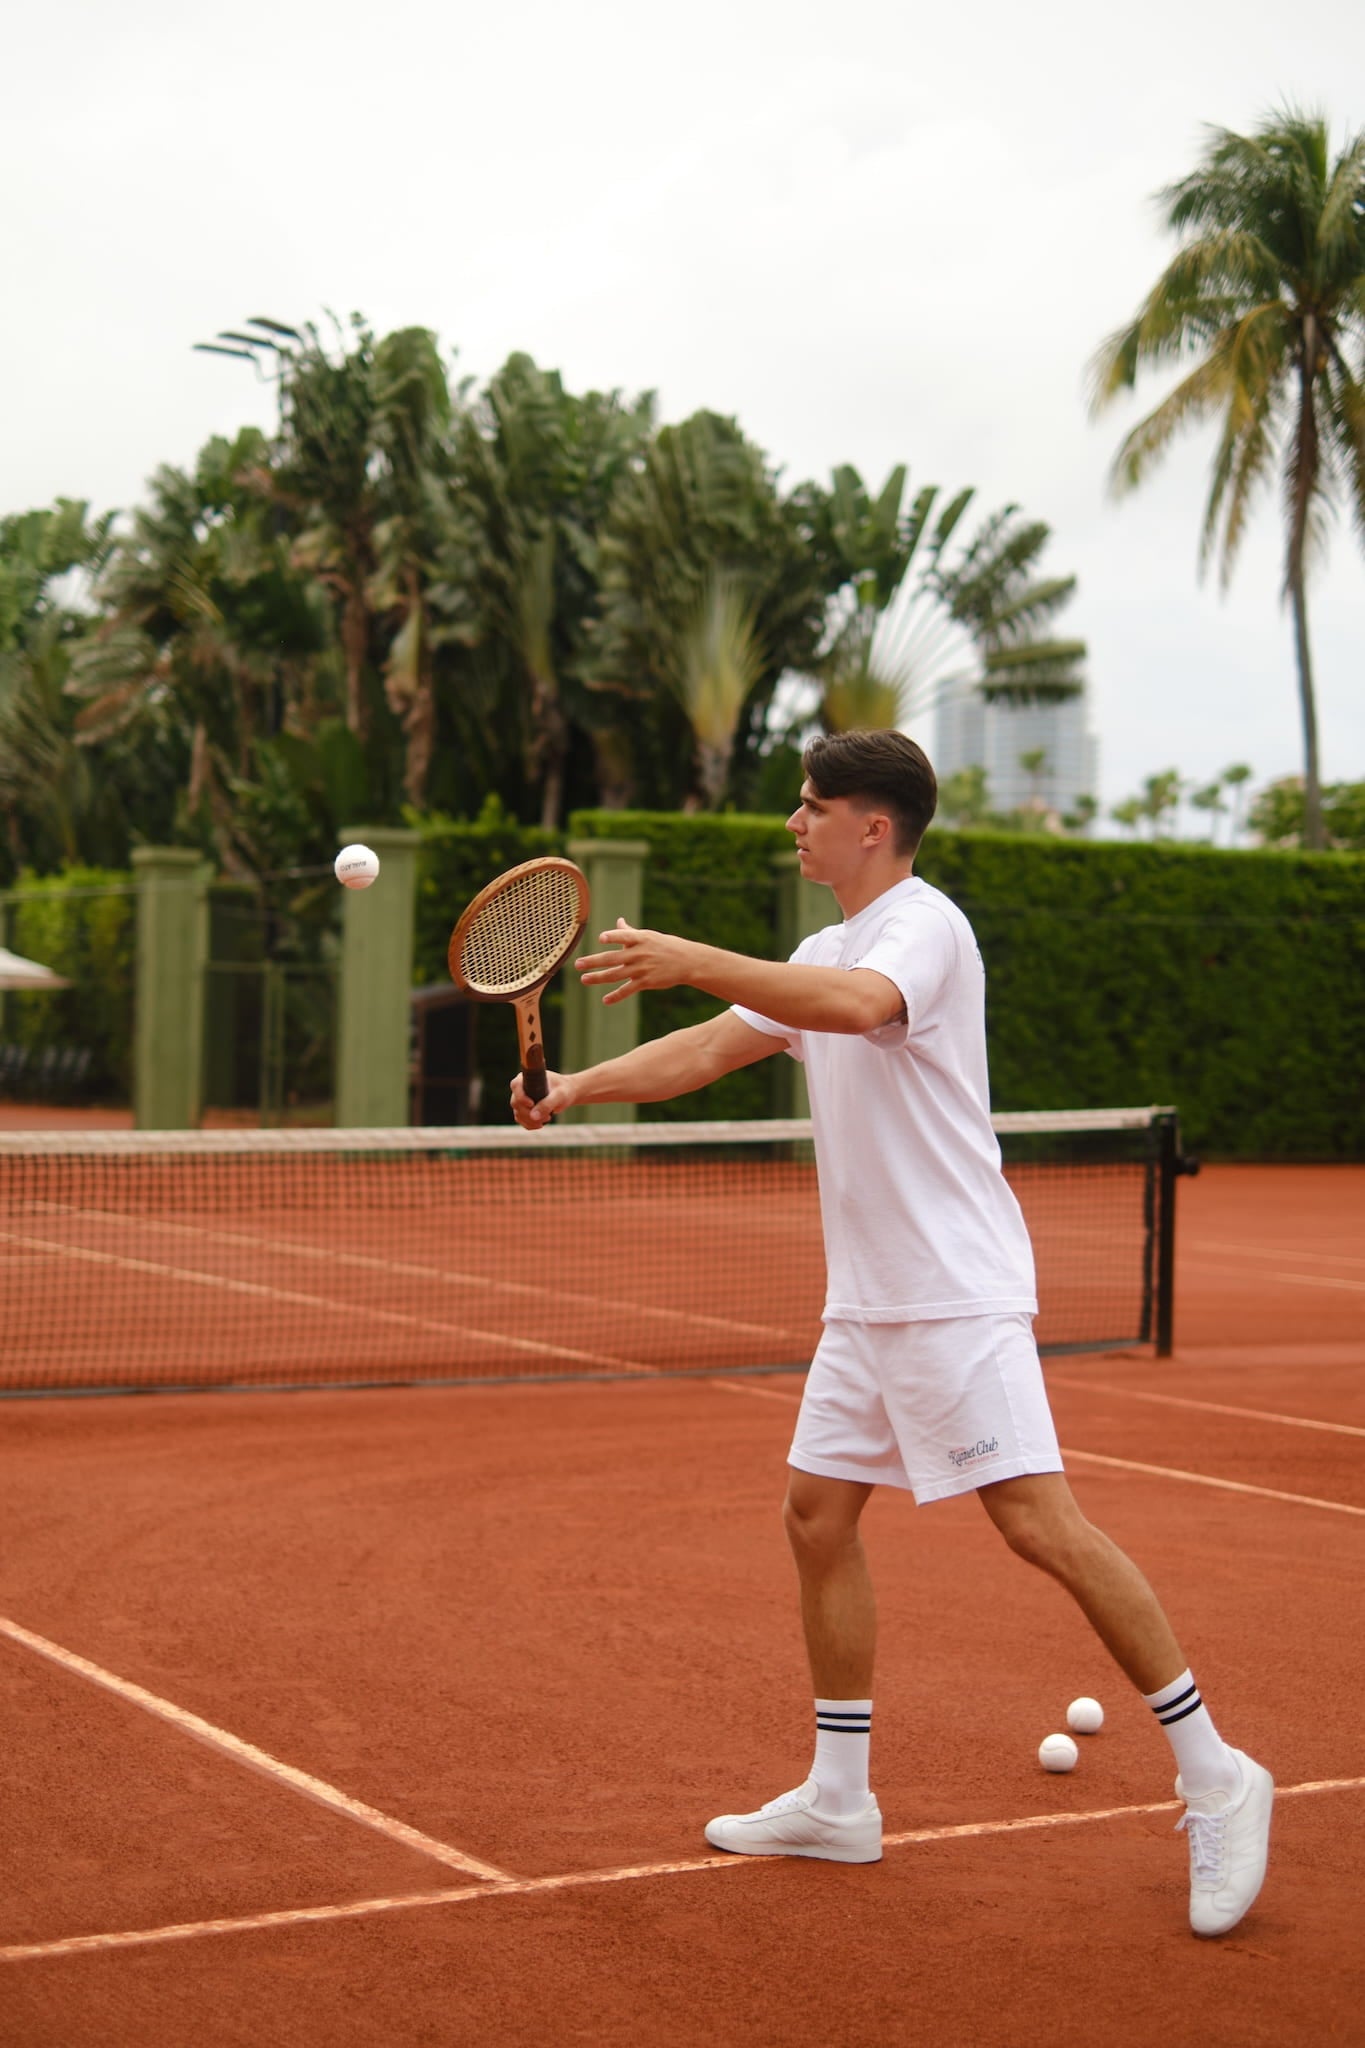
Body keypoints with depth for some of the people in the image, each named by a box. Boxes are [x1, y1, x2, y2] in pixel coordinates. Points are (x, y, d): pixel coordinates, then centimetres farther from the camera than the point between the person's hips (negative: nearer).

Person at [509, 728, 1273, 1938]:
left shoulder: (925, 927, -12)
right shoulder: (823, 955, 18)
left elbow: (858, 1005, -34)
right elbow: (709, 1052, 21)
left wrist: (693, 961, -35)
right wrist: (580, 1086, 8)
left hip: (956, 1294, -10)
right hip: (867, 1301, 10)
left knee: (1040, 1523, -13)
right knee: (818, 1513, 8)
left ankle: (1214, 1778, -4)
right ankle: (838, 1801, 19)